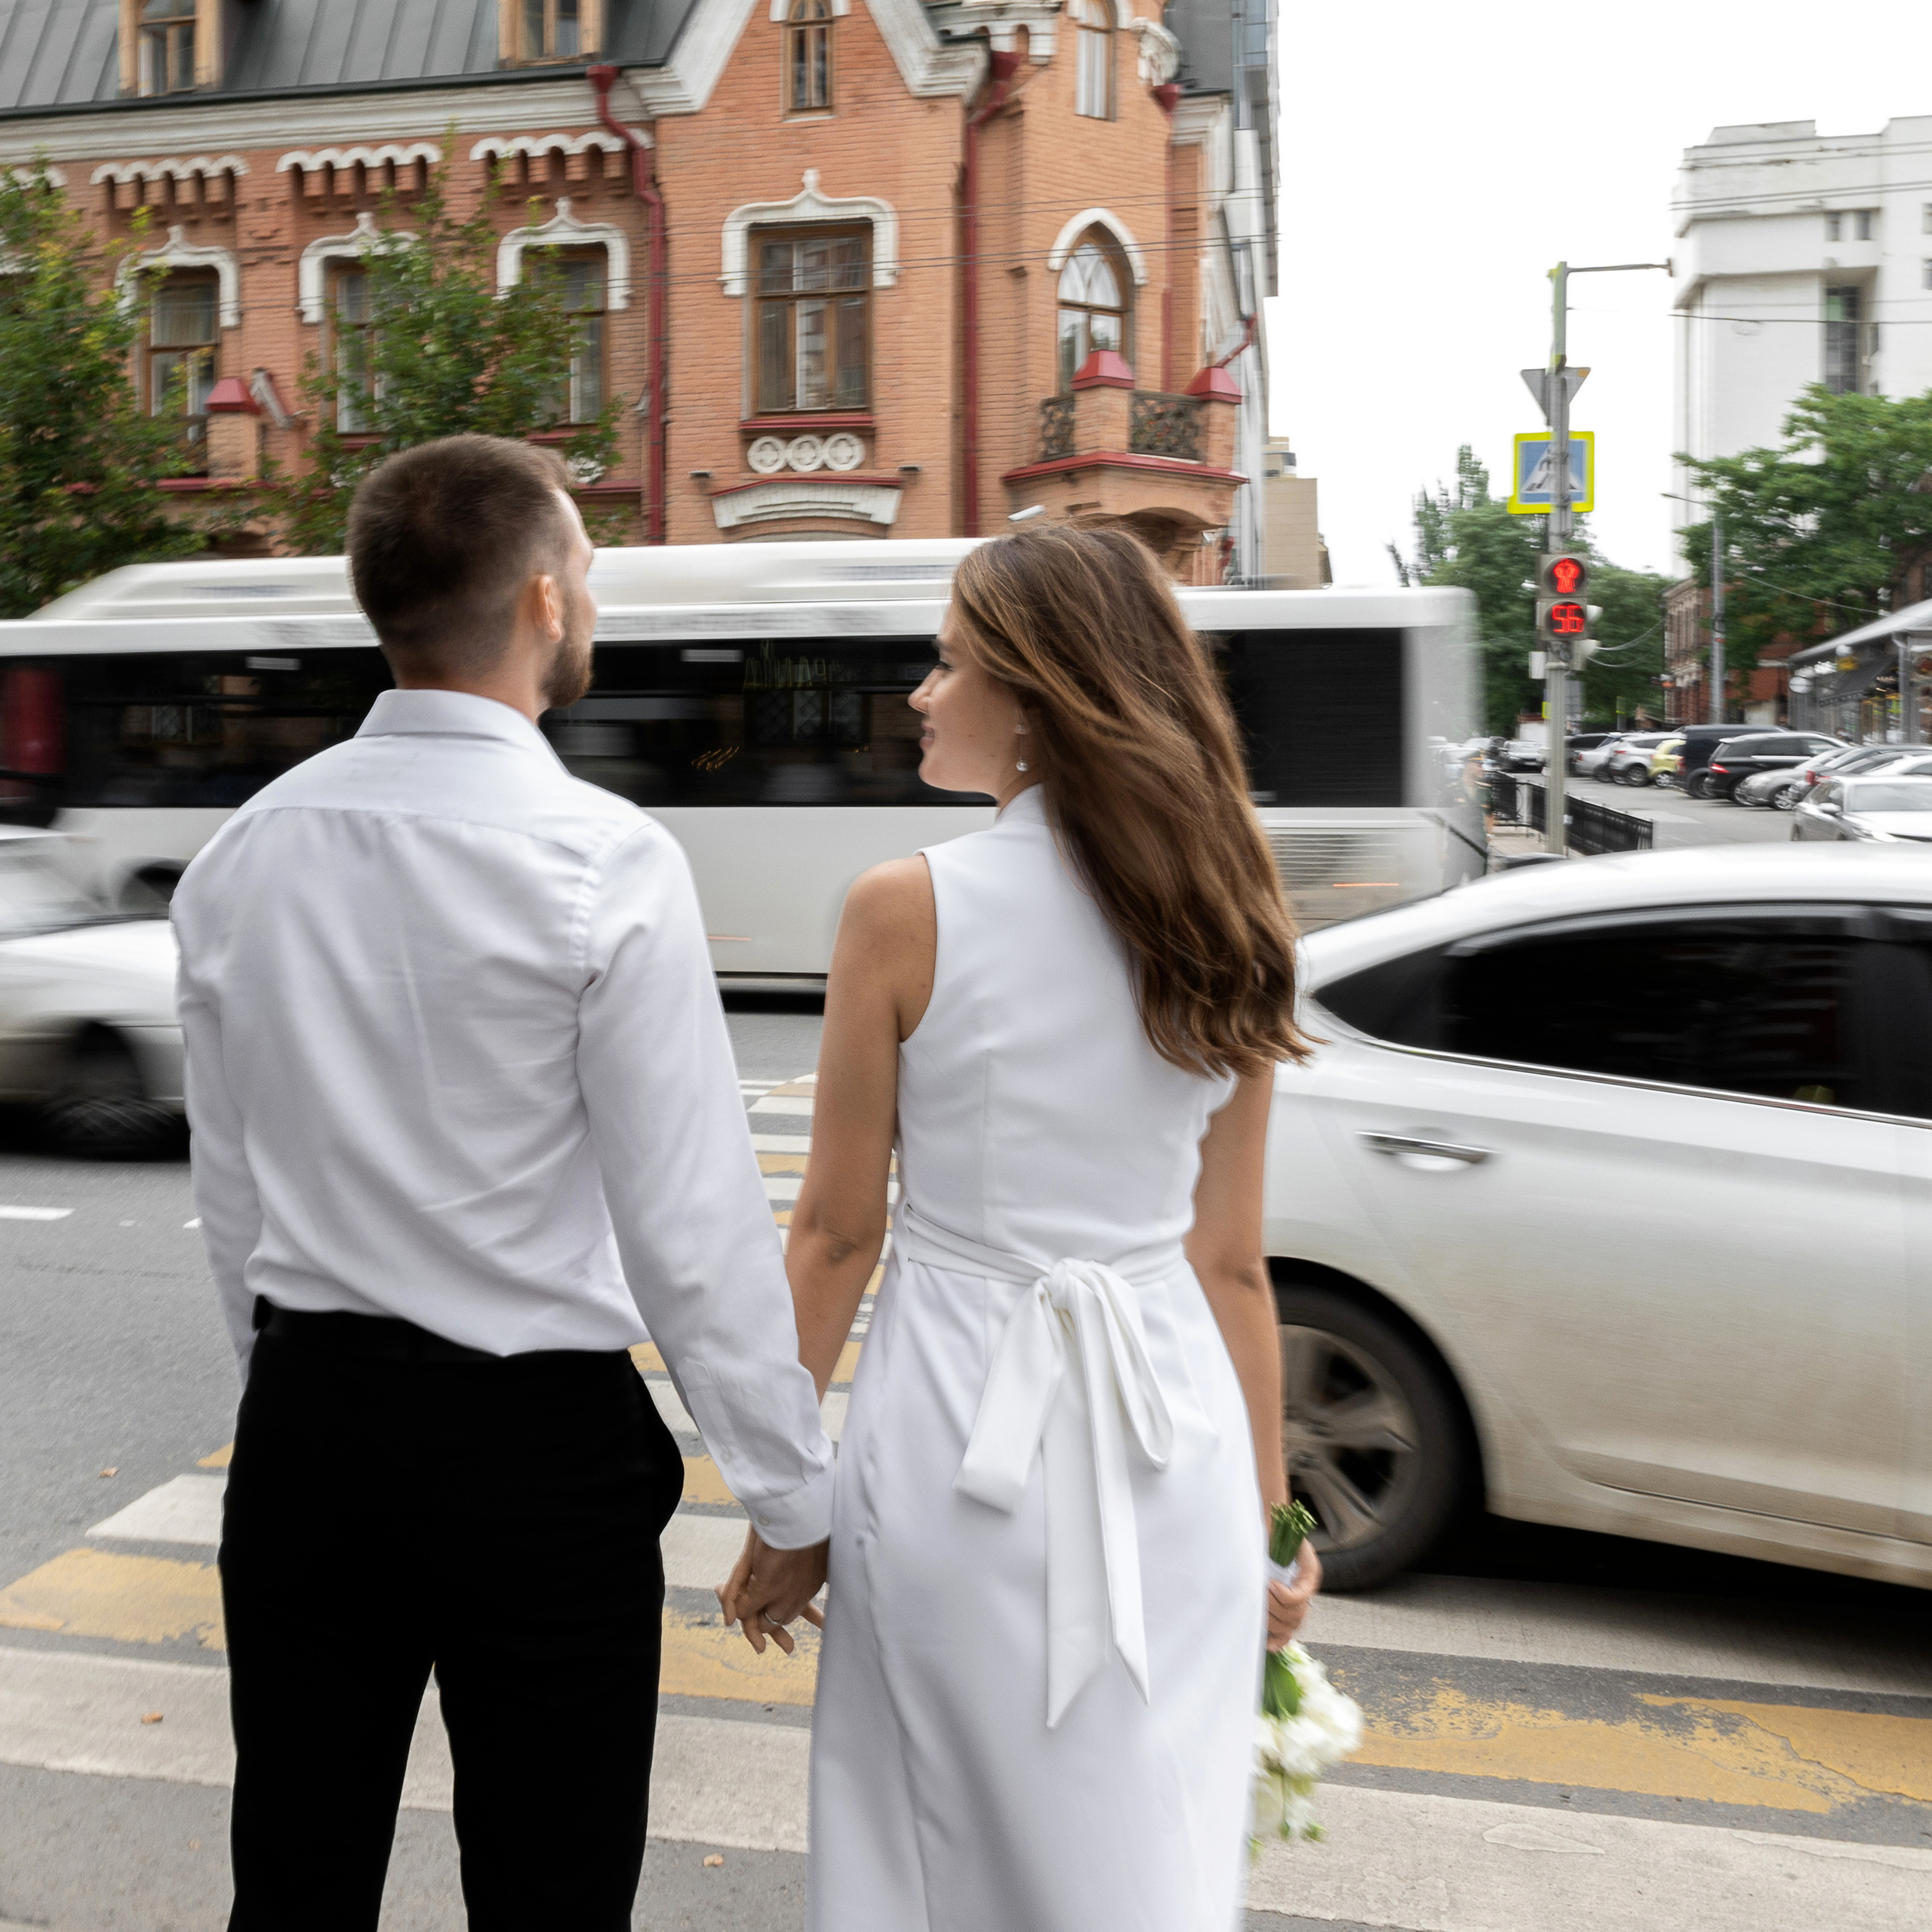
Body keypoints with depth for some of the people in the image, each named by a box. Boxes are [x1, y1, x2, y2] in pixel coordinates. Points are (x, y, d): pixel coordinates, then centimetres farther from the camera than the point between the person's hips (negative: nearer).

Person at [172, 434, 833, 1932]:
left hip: (301, 1421, 6)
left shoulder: (244, 854, 1)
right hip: (535, 1440, -5)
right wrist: (793, 1496, -6)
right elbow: (694, 1225, -16)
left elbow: (229, 1192, 8)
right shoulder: (606, 862, -16)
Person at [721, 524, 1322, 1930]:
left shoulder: (907, 912, -13)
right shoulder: (1224, 922, 1)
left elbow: (838, 1233, -8)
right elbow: (1233, 1258, 5)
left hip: (966, 1432, -4)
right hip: (1178, 1438, 5)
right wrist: (1267, 1501, 14)